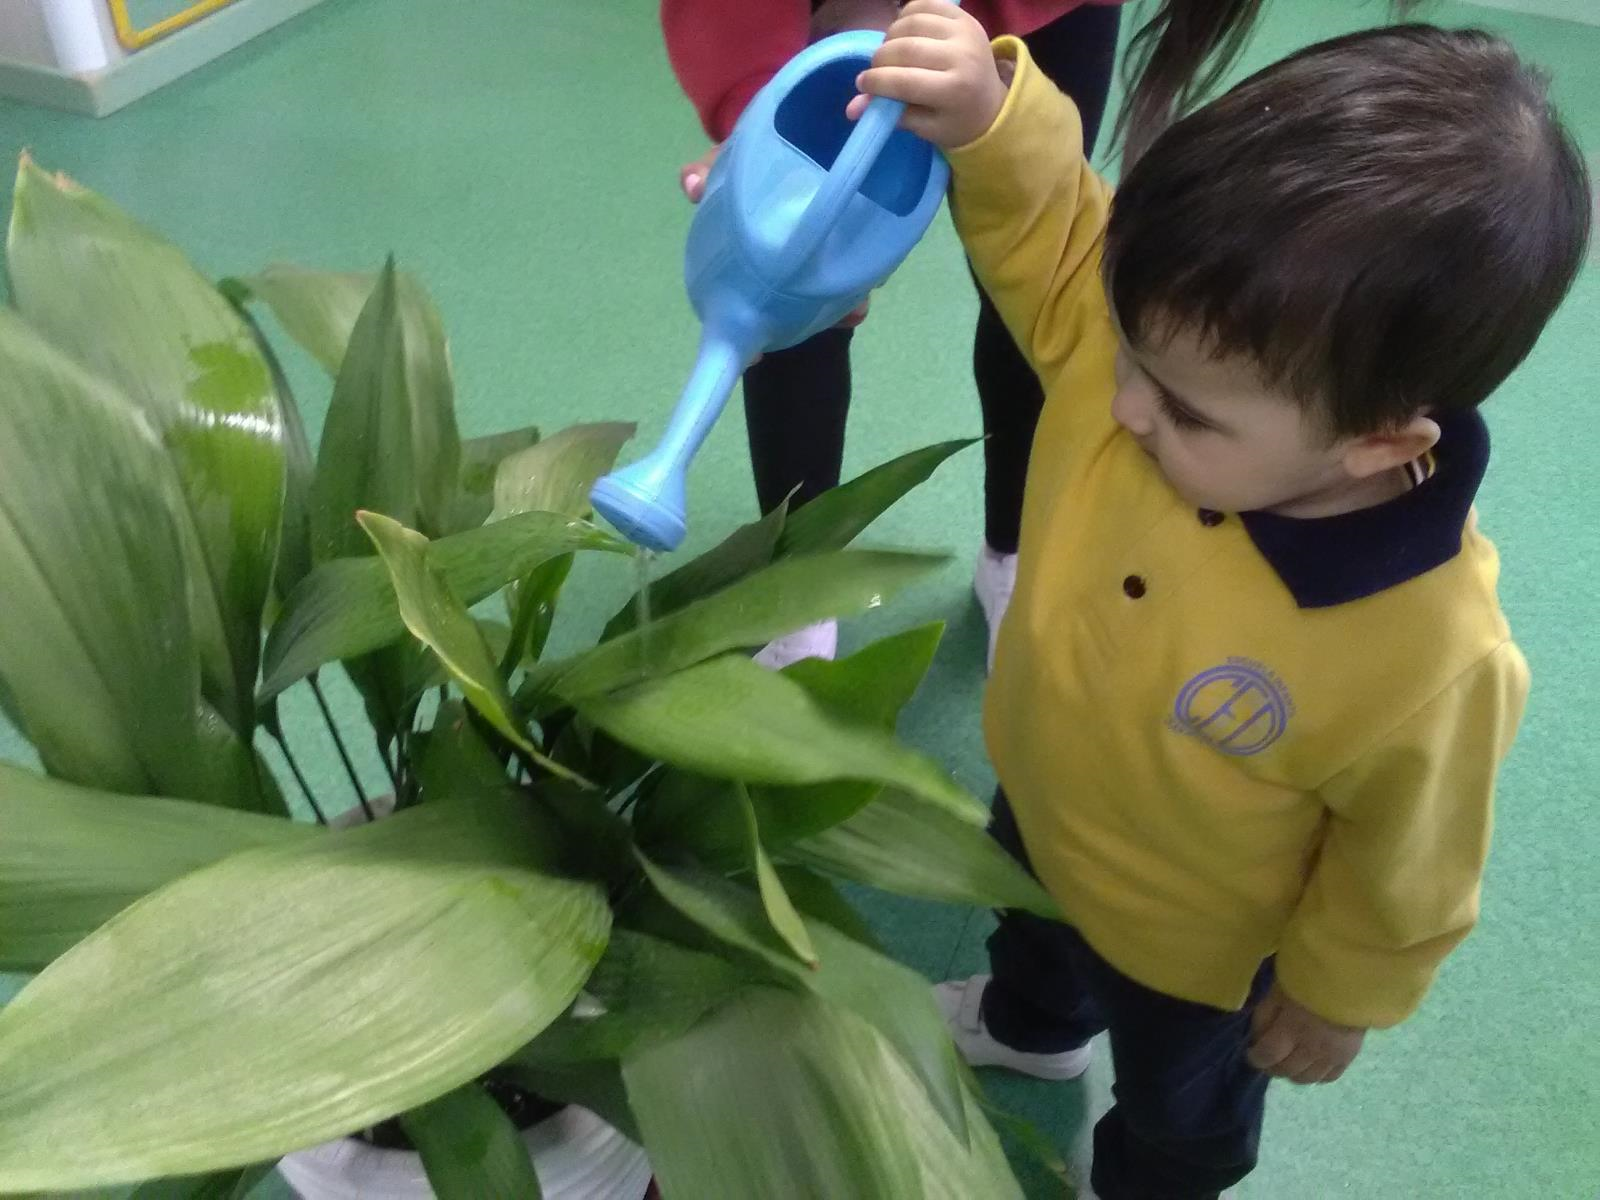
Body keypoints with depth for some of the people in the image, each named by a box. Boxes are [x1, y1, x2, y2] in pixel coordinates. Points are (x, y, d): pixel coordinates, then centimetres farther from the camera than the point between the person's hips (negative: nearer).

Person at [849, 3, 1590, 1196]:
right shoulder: (1175, 340, -33)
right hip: (1037, 802, 5)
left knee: (1177, 1099, 31)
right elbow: (1050, 218, -16)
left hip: (1186, 933, -4)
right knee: (1030, 926, 40)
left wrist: (1335, 996, -4)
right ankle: (1032, 1022, 76)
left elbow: (1405, 865, -23)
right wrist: (986, 114, -38)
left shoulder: (1433, 658, -42)